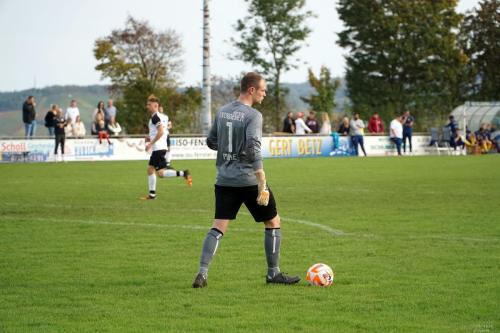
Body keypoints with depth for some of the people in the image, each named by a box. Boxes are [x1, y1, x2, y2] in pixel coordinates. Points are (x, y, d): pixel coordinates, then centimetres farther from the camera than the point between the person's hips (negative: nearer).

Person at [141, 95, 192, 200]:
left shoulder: (155, 117, -13)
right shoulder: (161, 116, 17)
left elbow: (161, 131, -24)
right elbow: (164, 132, 22)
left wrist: (151, 143, -19)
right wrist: (151, 138, 17)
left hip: (158, 148, -10)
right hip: (157, 149, 10)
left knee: (161, 173, -12)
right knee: (150, 169, 14)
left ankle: (183, 173, -18)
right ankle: (152, 194, 17)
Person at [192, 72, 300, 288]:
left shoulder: (222, 112, 7)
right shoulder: (253, 116, -14)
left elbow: (211, 142, 17)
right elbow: (253, 150, -23)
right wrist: (262, 186, -24)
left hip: (224, 179, 6)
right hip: (249, 180, -6)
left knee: (218, 227, 4)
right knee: (273, 222, 12)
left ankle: (202, 273, -11)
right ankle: (273, 273, 16)